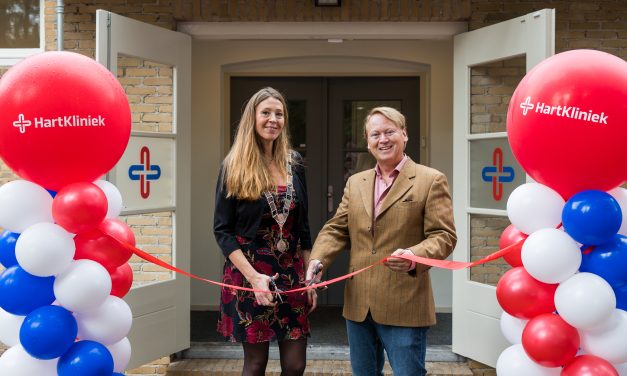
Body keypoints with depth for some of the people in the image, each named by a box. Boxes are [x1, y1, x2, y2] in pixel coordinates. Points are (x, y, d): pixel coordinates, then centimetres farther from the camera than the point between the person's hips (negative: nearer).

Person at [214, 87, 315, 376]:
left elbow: (302, 225, 12)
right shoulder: (234, 167, -4)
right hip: (248, 274, -3)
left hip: (291, 274, 4)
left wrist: (310, 276, 8)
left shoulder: (294, 163, 7)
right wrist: (253, 276, -17)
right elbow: (222, 229, -7)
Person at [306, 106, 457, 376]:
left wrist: (414, 256, -28)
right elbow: (336, 229, 12)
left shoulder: (431, 180, -3)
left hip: (404, 307, -5)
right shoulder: (355, 183, 14)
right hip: (358, 305, 5)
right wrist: (318, 259, -7)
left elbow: (443, 235, -8)